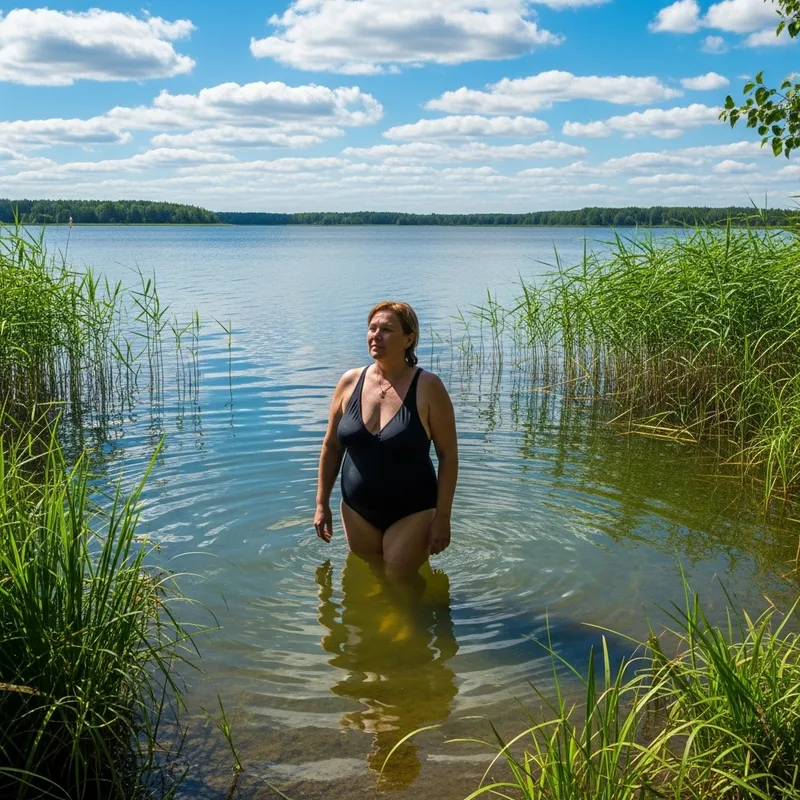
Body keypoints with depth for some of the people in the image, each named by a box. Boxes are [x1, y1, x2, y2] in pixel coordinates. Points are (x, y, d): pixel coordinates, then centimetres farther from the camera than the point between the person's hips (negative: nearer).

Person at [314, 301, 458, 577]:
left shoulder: (427, 387, -12)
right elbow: (332, 446, 8)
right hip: (357, 512, 4)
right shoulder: (350, 382, -1)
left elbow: (448, 455, -9)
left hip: (410, 513, -4)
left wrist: (442, 517, -11)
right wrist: (322, 503, 6)